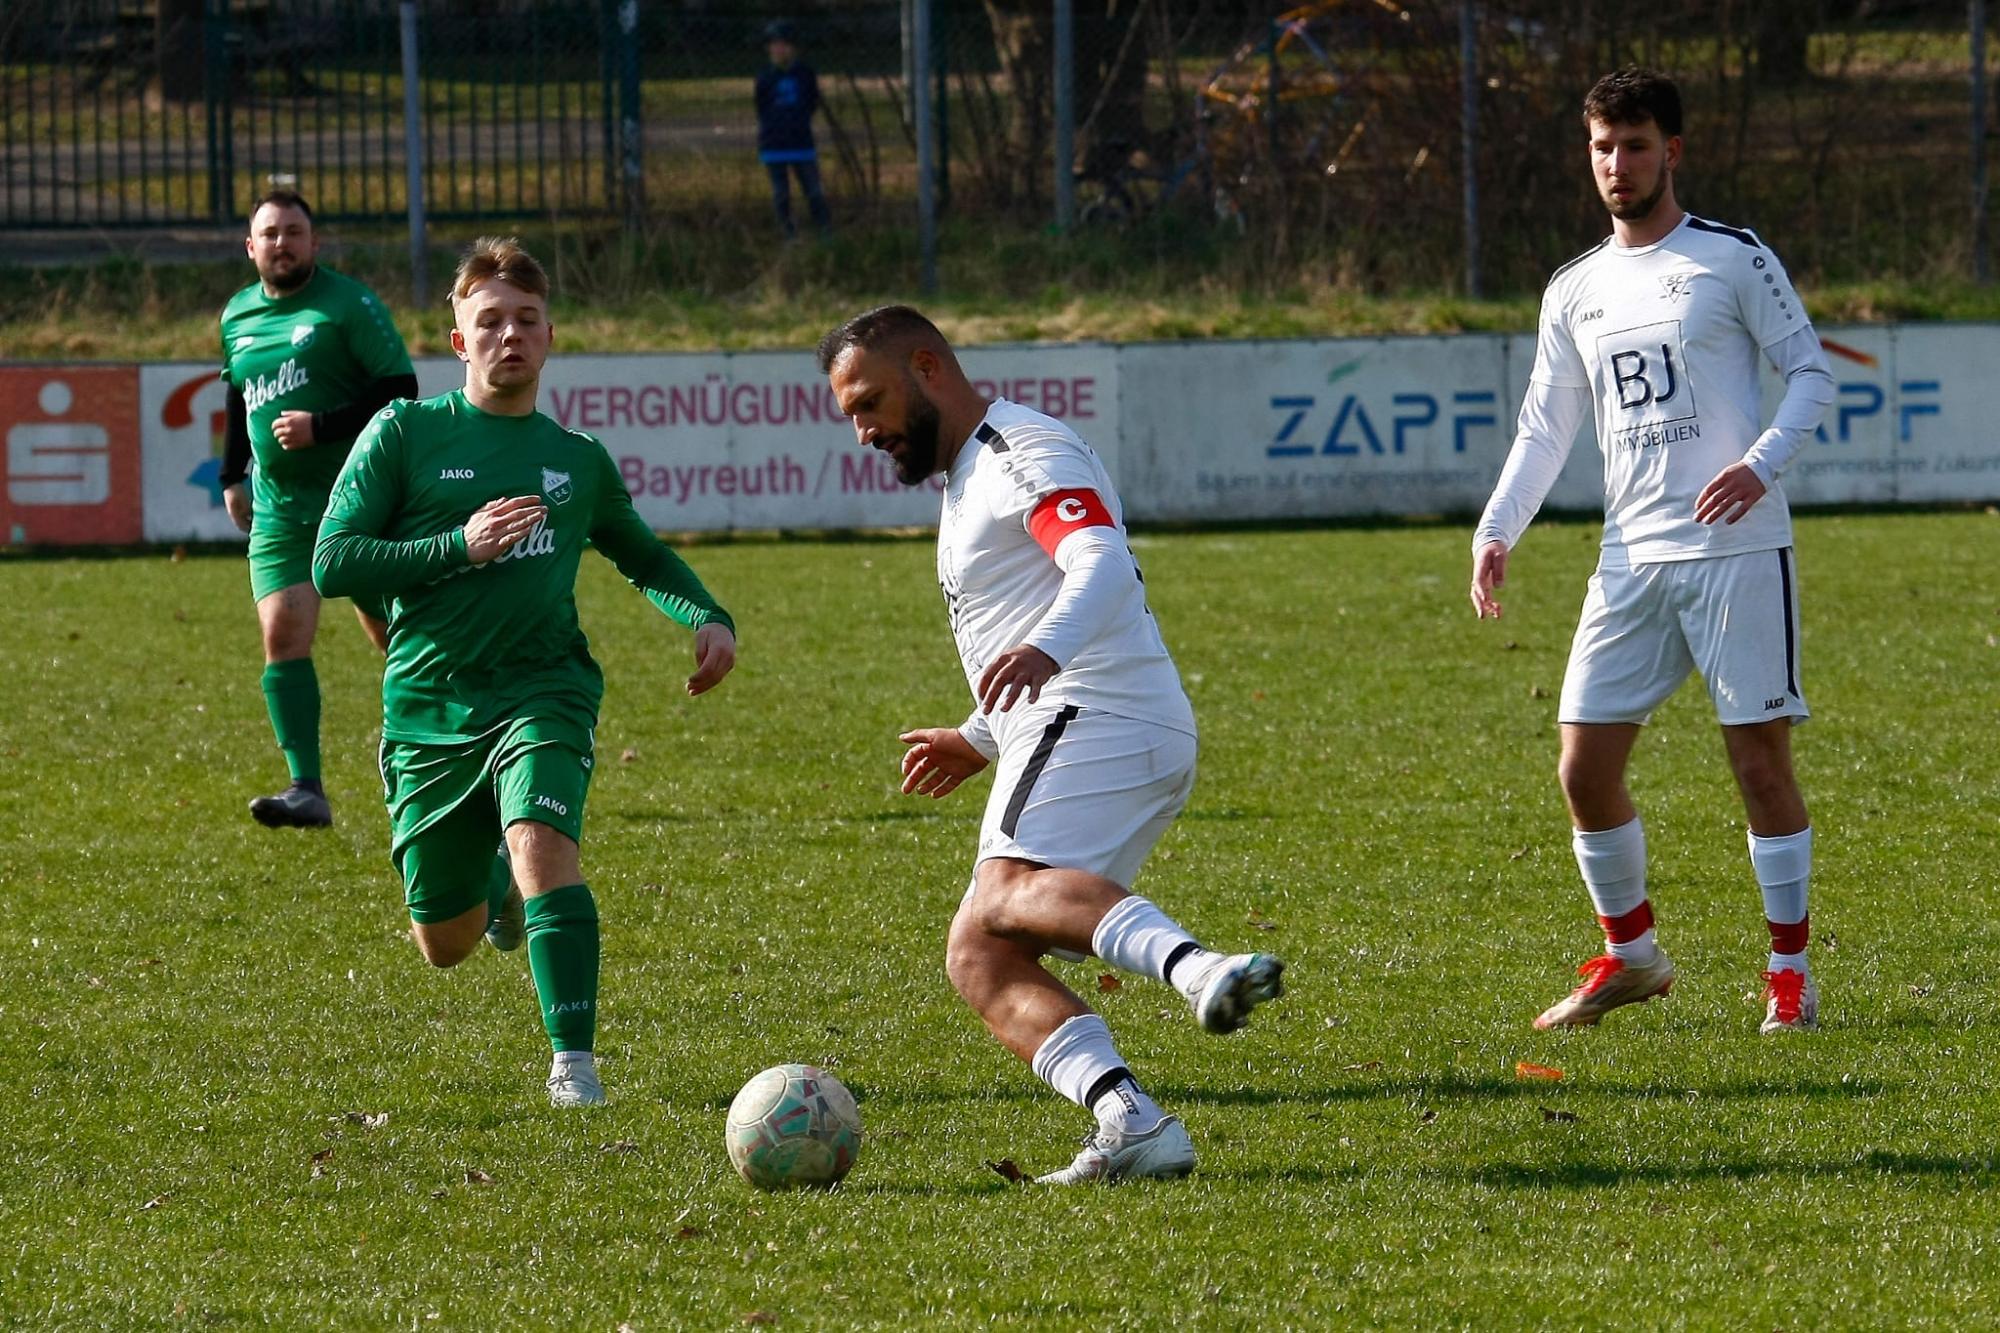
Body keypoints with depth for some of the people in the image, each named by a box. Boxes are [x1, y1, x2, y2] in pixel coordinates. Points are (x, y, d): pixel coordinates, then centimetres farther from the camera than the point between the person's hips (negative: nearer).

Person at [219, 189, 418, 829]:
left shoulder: (350, 305, -8)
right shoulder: (238, 317, 11)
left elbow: (399, 392, -13)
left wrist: (321, 427, -21)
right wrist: (233, 476, 23)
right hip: (278, 509, 4)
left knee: (395, 635, 6)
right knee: (283, 632, -13)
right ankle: (306, 788, -16)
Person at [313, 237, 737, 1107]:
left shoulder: (579, 461, 11)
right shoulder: (404, 434, 1)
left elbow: (645, 558, 29)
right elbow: (333, 563, -5)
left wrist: (710, 619, 10)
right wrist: (460, 548, -15)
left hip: (542, 692, 0)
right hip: (429, 707, 0)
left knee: (542, 839, -31)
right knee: (445, 945, 9)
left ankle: (573, 1060, -30)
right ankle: (496, 882, 47)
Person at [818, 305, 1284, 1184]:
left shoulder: (1023, 450, -1)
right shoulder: (970, 481, 31)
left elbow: (1104, 566, -21)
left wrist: (1046, 649, -40)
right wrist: (978, 743, 36)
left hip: (1096, 720, -10)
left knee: (1007, 892, -34)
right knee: (979, 957, -2)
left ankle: (1196, 968, -58)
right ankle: (1132, 1126, -19)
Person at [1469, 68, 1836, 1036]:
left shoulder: (1734, 260, -1)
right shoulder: (1574, 292, 14)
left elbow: (1811, 373, -2)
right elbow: (1543, 430, 18)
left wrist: (1761, 461, -18)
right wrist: (1497, 531, 5)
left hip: (1737, 548, -5)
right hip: (1632, 557, 5)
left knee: (1760, 757, -5)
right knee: (1585, 764, 0)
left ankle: (1790, 971, 5)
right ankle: (1629, 956, 17)